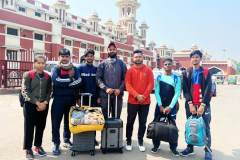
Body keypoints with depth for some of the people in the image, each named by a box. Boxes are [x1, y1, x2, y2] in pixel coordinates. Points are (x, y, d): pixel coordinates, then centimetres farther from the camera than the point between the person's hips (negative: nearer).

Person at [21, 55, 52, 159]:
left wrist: (45, 103, -11)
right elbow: (25, 91, -10)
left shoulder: (47, 76, 7)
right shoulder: (28, 75, -3)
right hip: (30, 105, -3)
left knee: (41, 126, 11)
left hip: (44, 106, 4)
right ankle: (28, 149, 15)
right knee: (29, 127, 2)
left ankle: (38, 146, 27)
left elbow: (49, 91, 5)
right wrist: (37, 103, -15)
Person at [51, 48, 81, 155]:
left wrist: (64, 82, -17)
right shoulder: (56, 69, 0)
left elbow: (78, 82, -9)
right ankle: (56, 143, 10)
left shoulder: (74, 69, 7)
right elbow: (56, 81, -19)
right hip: (59, 99, -3)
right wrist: (70, 80, -13)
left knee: (69, 121, 14)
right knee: (56, 122, -1)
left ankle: (67, 140, 29)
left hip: (71, 99, 3)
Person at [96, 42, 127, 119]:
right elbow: (98, 78, -2)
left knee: (117, 117, 10)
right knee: (104, 116, 6)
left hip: (118, 95, 1)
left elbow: (125, 78, 3)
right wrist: (105, 88, -16)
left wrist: (120, 89, -12)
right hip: (105, 95, -1)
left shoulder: (121, 64, 9)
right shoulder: (103, 63, 5)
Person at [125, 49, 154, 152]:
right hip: (132, 101, -1)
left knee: (142, 123, 9)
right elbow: (128, 85, -6)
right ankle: (128, 141, 20)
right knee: (130, 122, 7)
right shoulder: (130, 70, 1)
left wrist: (144, 96, -13)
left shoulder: (148, 70, 3)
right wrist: (137, 95, -17)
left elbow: (151, 84, -2)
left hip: (145, 101, 1)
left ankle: (140, 142, 22)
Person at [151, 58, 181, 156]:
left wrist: (170, 107, -13)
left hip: (172, 106, -1)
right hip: (160, 105, 2)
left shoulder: (177, 78, -1)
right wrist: (160, 105, -10)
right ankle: (156, 145, 18)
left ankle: (173, 147, 15)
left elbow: (177, 93, -7)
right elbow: (156, 92, -2)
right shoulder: (159, 77, 2)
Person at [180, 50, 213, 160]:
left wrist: (203, 105, -14)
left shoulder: (206, 72, 4)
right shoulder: (187, 73, 10)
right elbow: (185, 90, 1)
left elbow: (208, 90, -5)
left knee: (205, 128, 1)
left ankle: (208, 150, 11)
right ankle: (190, 148, 22)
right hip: (190, 105, 2)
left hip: (203, 105, -2)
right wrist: (190, 103, -12)